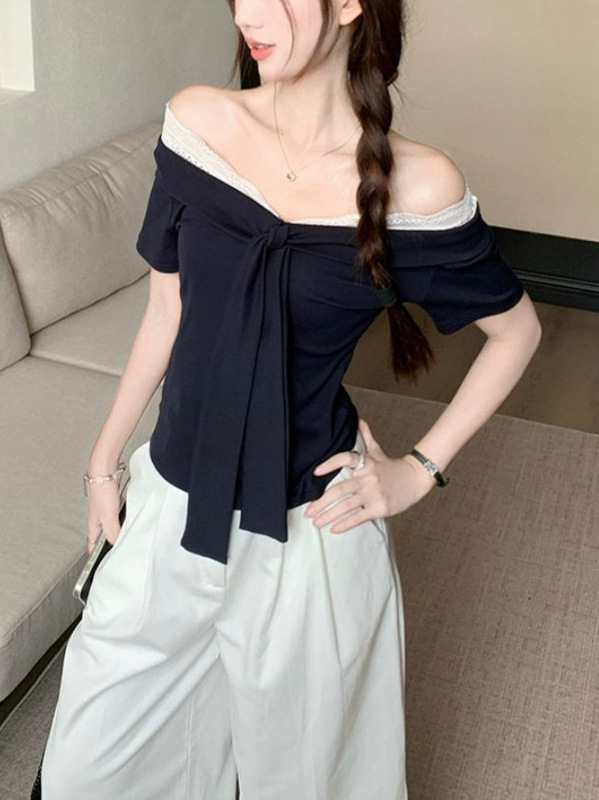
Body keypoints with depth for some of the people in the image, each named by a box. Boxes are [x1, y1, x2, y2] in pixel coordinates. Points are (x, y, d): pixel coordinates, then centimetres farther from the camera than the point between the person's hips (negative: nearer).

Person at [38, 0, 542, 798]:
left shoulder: (417, 184, -14)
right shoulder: (197, 121, -6)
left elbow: (517, 329, 1)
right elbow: (167, 309, 5)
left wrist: (419, 469, -4)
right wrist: (105, 457, 10)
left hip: (308, 527, -3)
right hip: (173, 505, 3)